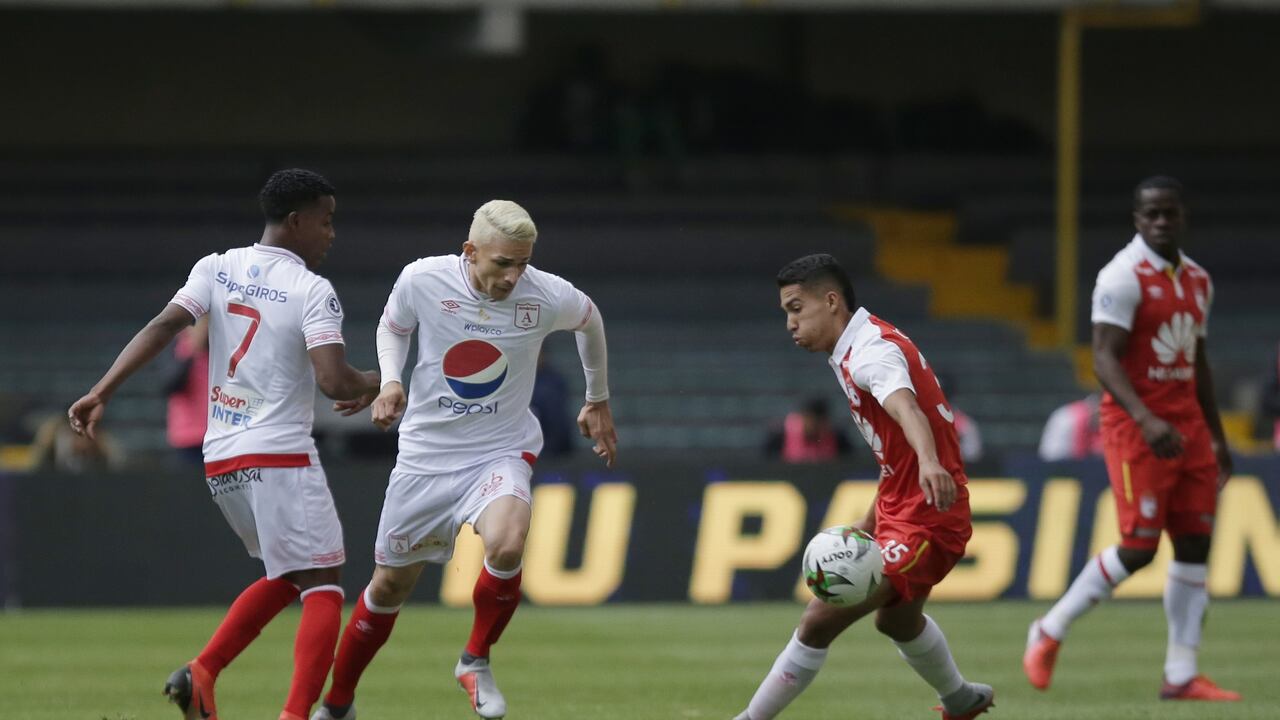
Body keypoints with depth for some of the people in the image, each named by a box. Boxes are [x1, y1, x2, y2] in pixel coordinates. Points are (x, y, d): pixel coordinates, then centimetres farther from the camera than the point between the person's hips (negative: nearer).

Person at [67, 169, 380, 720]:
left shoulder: (216, 269, 7)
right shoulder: (312, 291, -9)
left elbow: (163, 327, -6)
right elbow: (334, 381, -18)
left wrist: (102, 392, -12)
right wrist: (374, 385, 3)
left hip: (220, 462, 7)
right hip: (279, 458, -7)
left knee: (286, 578, 23)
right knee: (321, 589, -3)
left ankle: (202, 673, 8)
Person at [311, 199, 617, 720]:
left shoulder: (549, 297, -14)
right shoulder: (423, 280, -15)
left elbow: (590, 321, 11)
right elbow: (392, 326, 9)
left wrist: (598, 402, 21)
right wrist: (390, 381, -10)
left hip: (501, 451, -1)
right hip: (427, 454, 1)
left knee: (506, 546, -32)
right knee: (389, 585, 8)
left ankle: (476, 660, -5)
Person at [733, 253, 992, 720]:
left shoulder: (873, 352, -21)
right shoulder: (857, 351, 11)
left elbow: (906, 409, -43)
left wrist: (929, 462, -62)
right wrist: (871, 521, 24)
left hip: (923, 521, -11)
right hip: (899, 511, 11)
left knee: (820, 620, -19)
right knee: (895, 619, 36)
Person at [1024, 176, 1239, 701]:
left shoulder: (1197, 280, 14)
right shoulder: (1124, 278, -11)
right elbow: (1105, 358, -19)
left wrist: (1216, 436, 20)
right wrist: (1146, 420, -31)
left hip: (1187, 425, 7)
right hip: (1135, 425, -7)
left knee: (1194, 545, 2)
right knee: (1139, 548, -9)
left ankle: (1181, 676, 4)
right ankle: (1050, 631, 10)